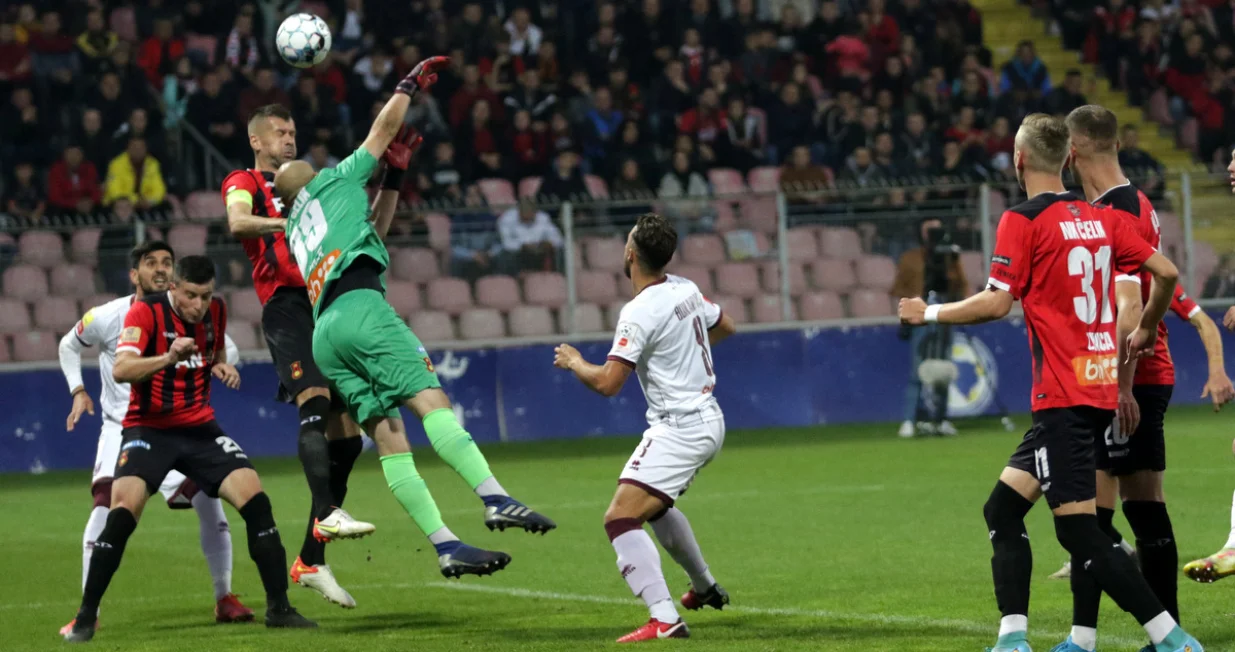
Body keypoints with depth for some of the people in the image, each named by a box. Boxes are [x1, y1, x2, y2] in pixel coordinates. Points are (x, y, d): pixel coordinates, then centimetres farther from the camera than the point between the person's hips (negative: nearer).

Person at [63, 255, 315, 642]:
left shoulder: (216, 310, 2)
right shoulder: (145, 312, -15)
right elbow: (120, 370, -29)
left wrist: (222, 367, 0)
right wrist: (167, 358, -45)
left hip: (199, 427, 5)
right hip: (148, 427, -5)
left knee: (254, 498, -11)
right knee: (123, 510, -23)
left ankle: (279, 608, 0)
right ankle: (85, 618, -12)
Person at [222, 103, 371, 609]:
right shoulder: (245, 183, 10)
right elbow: (238, 223, -13)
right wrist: (290, 223, -28)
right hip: (286, 305, -7)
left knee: (344, 437, 2)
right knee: (315, 401, -30)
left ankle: (310, 560, 6)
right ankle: (327, 514, -44)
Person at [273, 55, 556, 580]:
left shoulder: (294, 232, 34)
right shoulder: (332, 182, 19)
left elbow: (373, 232, 42)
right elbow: (383, 129, 24)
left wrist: (393, 175, 39)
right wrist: (410, 85, 38)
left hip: (323, 332, 7)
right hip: (360, 307, -7)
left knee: (388, 437, -4)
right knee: (430, 400, -19)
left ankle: (446, 547, -13)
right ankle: (495, 500, -36)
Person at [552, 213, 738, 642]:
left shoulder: (640, 313, -21)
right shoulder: (686, 290, 4)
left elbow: (607, 384, -21)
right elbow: (725, 327, 23)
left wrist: (574, 363, -2)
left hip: (678, 427, -10)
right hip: (708, 420, 10)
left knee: (620, 518, -17)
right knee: (655, 506, 33)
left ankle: (665, 619, -30)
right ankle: (705, 588, 49)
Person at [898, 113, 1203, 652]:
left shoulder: (1022, 221, -8)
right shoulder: (1101, 219, 11)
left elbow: (997, 303, -13)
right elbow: (1166, 272, 8)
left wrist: (930, 313, 2)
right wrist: (1145, 331, 25)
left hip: (1063, 399, -8)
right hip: (1102, 389, 8)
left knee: (1079, 531, -8)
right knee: (1002, 510, 13)